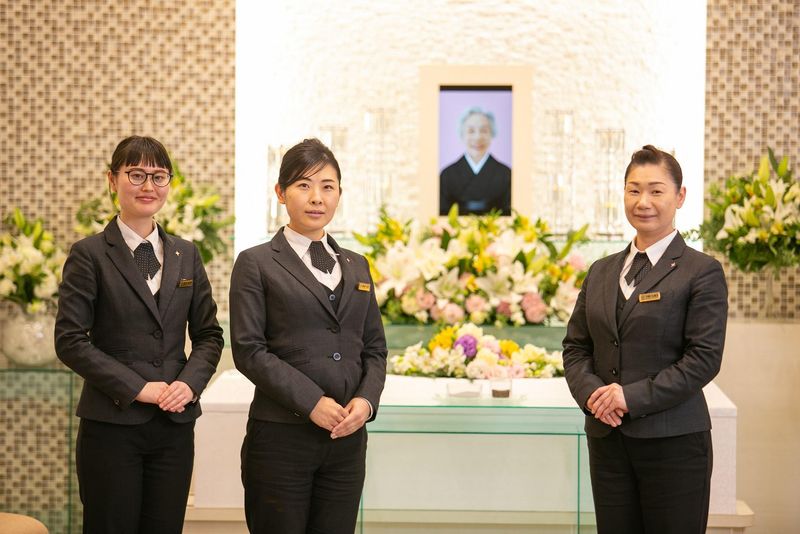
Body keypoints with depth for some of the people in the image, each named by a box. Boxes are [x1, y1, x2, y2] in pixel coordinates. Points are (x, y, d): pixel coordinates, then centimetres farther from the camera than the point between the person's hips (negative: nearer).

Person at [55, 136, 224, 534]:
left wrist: (190, 383, -7)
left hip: (175, 424, 4)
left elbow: (209, 334, 12)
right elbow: (70, 341, -8)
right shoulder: (89, 255, -2)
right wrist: (137, 388, -14)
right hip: (111, 423, -4)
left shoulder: (186, 255, 11)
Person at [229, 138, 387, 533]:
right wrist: (311, 402, -16)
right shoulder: (256, 264, 0)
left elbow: (374, 348, 14)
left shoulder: (356, 267, 15)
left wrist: (366, 399, -5)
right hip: (281, 437, -4)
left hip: (347, 437, 4)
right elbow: (248, 350, -8)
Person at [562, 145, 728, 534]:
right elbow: (575, 345, 12)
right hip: (607, 440, 5)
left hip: (673, 443, -5)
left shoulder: (701, 272, -4)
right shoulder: (601, 271, 13)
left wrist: (633, 397, -17)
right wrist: (591, 393, -8)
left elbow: (705, 357, -11)